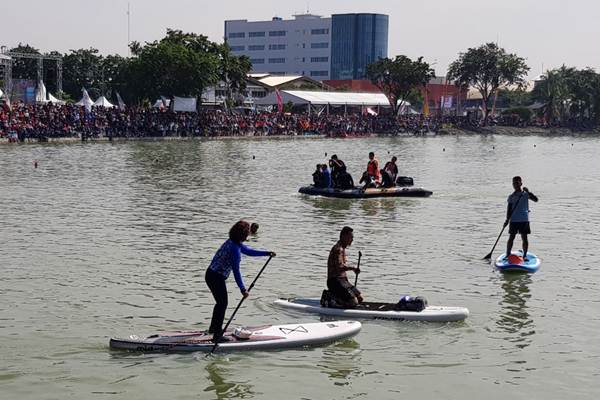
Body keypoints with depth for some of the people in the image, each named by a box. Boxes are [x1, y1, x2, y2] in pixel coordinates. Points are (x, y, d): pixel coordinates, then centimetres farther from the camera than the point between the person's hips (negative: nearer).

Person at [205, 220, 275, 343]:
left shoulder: (233, 242, 7)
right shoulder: (235, 249, -24)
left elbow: (249, 251, 21)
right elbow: (236, 271, -23)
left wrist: (267, 253, 20)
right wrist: (243, 289, -20)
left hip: (211, 275, 10)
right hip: (217, 278, -10)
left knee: (220, 302, 24)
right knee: (223, 304, -2)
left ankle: (214, 328, 39)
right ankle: (217, 336, 0)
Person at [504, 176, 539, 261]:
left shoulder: (525, 194, 1)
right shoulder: (511, 196, 5)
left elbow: (536, 199, -11)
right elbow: (509, 209, 4)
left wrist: (528, 192, -22)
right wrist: (507, 219, -6)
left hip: (524, 220, -1)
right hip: (514, 220, 1)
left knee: (524, 238, 1)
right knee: (511, 237, 3)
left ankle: (525, 255, 7)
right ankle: (507, 254, 10)